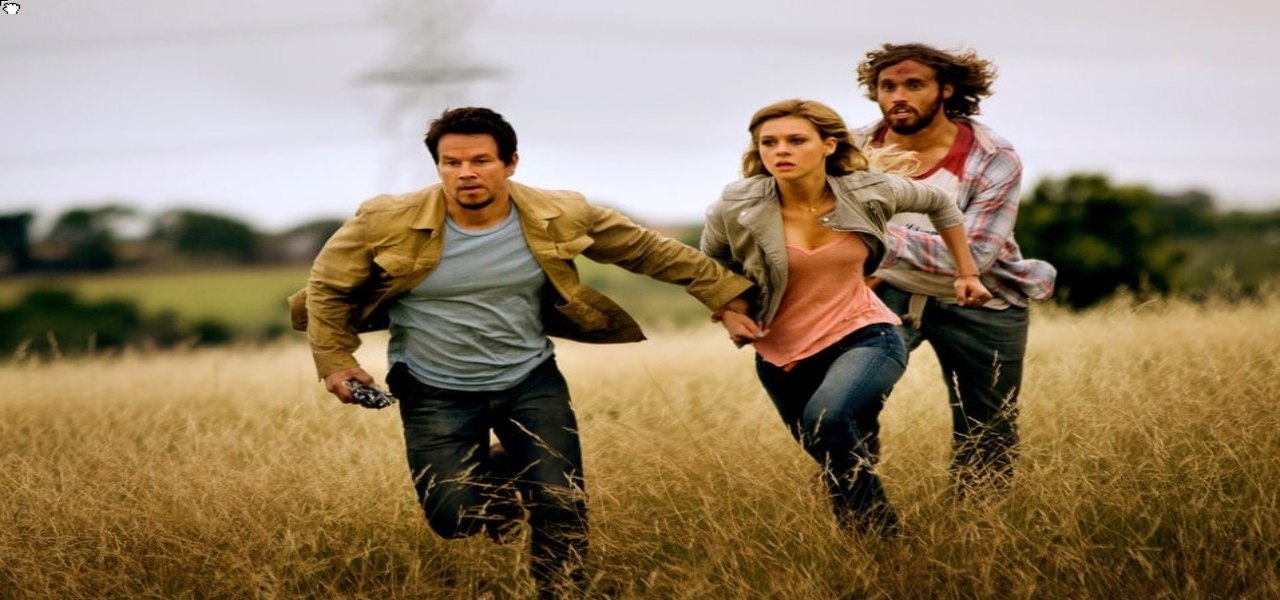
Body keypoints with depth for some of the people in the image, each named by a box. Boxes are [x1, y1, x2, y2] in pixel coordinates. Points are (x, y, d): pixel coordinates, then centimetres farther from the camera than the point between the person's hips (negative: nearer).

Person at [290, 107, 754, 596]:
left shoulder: (559, 217, -12)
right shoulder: (388, 223, -17)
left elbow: (648, 250, 1)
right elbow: (328, 286, -1)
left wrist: (727, 292, 2)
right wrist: (334, 360, -8)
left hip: (531, 381, 1)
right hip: (435, 392, -1)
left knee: (561, 507, -8)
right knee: (456, 519, -8)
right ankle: (496, 480, 27)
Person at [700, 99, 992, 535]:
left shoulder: (868, 193, -14)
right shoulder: (737, 209, -16)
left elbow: (939, 204, 8)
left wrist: (967, 274, 10)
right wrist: (728, 312, -11)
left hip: (863, 336, -3)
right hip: (783, 352, 3)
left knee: (826, 419, -33)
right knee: (840, 460, 15)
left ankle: (880, 533, -17)